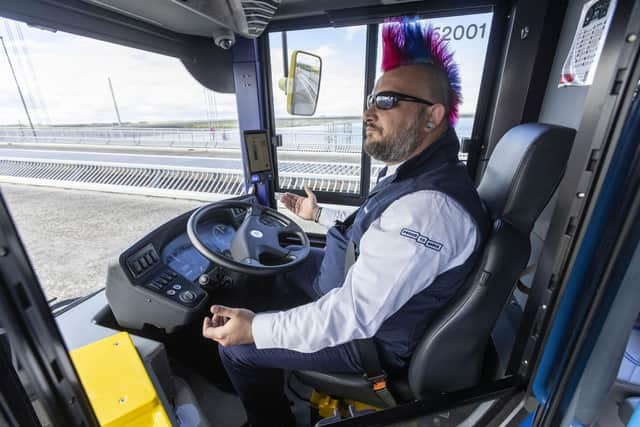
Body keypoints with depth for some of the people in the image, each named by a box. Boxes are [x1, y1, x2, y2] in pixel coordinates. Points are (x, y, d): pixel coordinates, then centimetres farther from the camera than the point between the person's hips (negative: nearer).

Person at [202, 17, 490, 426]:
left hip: (372, 336, -9)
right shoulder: (415, 171, -1)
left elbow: (354, 315, -32)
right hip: (355, 287, 9)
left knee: (236, 346, -2)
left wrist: (254, 329, -24)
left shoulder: (429, 206, -34)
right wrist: (319, 215, 18)